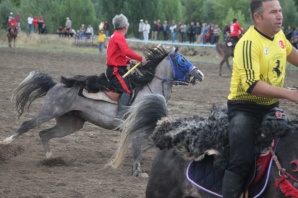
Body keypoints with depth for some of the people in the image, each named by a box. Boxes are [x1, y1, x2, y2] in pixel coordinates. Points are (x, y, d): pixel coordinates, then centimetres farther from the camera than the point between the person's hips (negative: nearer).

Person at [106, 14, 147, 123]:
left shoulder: (116, 36, 18)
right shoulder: (119, 37, -14)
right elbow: (127, 51, -28)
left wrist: (128, 60, 10)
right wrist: (140, 58, -19)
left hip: (116, 69, 11)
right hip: (115, 70, -11)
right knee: (127, 90, -22)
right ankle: (119, 117, -32)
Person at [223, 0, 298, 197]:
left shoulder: (279, 35, 2)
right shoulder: (249, 43, -24)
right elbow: (251, 85, -31)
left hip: (271, 106, 8)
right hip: (246, 108, -8)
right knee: (242, 162, -17)